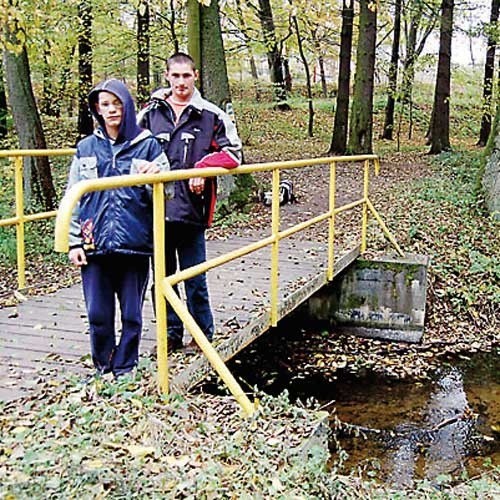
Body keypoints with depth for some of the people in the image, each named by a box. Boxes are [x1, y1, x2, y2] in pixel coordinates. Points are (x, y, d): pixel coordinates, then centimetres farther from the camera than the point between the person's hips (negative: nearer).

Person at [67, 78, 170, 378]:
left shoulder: (148, 145, 3)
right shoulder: (86, 148, 9)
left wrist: (155, 179, -19)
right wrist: (74, 243, 6)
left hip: (135, 243, -1)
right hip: (95, 244, 2)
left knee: (132, 314, 7)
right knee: (98, 314, 4)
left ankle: (124, 370, 24)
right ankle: (103, 369, 25)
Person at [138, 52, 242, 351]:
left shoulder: (211, 115, 1)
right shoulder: (151, 113, 6)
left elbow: (233, 153, 1)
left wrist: (203, 167, -12)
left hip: (191, 210, -2)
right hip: (156, 209, 3)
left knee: (195, 280, 5)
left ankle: (204, 335, 21)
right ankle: (171, 334, 25)